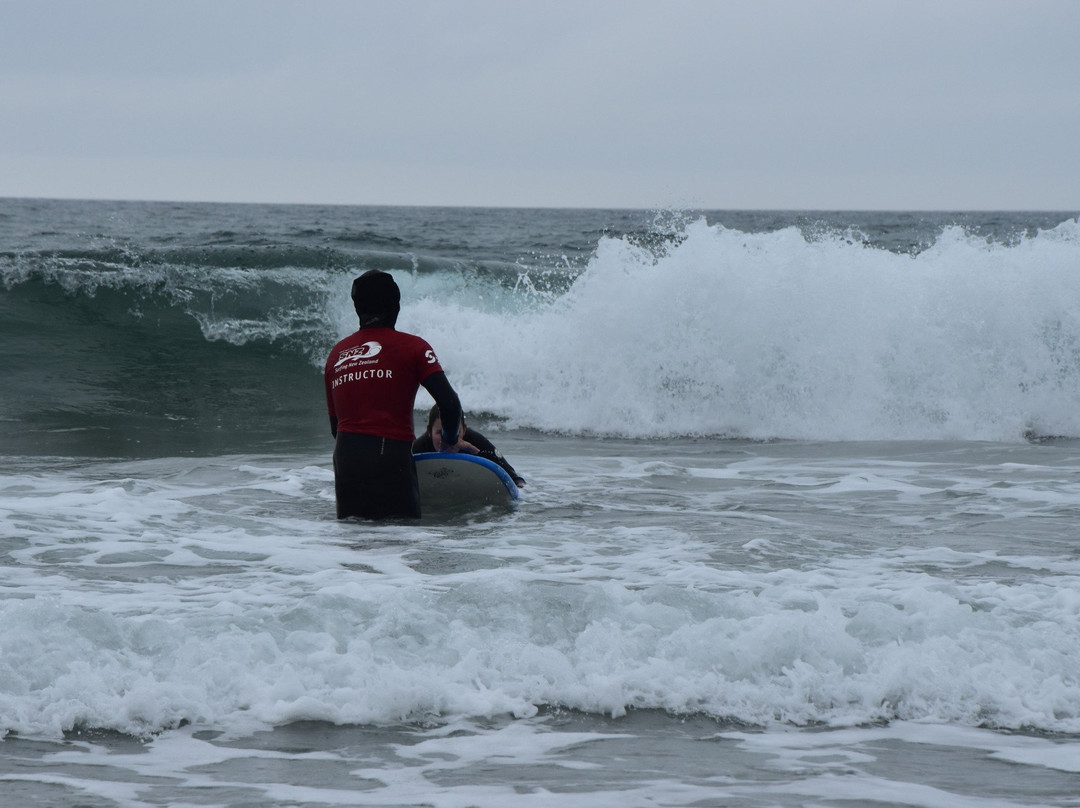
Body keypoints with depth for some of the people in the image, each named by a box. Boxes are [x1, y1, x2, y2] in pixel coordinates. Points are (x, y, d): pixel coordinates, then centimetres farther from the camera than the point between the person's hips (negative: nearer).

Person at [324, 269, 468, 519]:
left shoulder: (336, 353, 15)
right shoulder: (412, 347, 1)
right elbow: (450, 403, -5)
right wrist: (451, 438, 13)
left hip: (343, 459, 5)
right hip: (390, 459, -5)